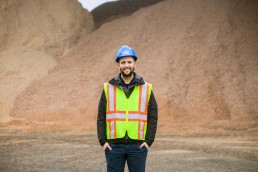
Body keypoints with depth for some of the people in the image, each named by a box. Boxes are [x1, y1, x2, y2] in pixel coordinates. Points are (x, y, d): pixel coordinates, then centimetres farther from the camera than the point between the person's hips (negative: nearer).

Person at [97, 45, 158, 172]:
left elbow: (153, 117, 5)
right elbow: (101, 117, 4)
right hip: (113, 146, 0)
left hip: (137, 146, 0)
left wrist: (149, 141, -4)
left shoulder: (146, 88, 3)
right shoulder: (108, 88, 4)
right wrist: (103, 141, -5)